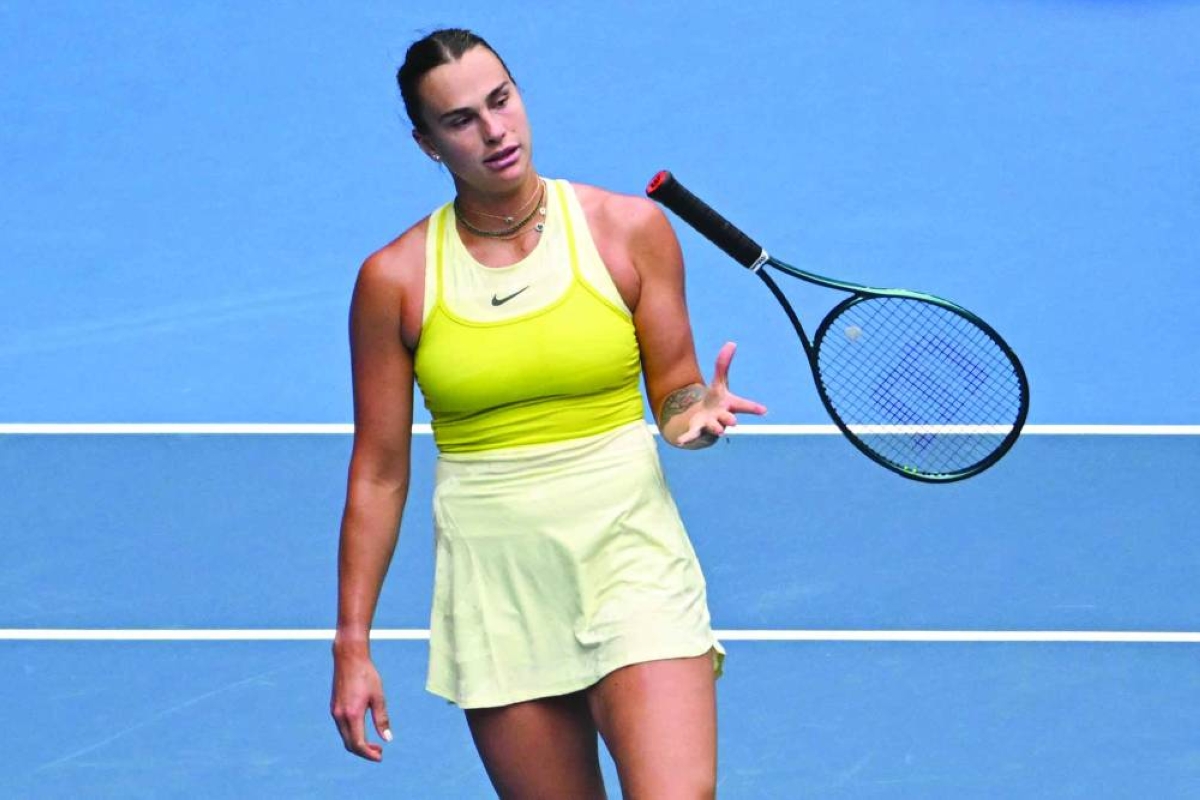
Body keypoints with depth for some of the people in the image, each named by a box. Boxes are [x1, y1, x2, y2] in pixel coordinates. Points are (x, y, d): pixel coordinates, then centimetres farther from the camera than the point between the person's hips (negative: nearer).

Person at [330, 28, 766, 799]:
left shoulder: (630, 229, 0)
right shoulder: (395, 279, 0)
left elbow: (673, 391, 8)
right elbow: (379, 473, 5)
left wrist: (695, 412, -16)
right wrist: (352, 645, 3)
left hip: (630, 554, -1)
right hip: (495, 582, 1)